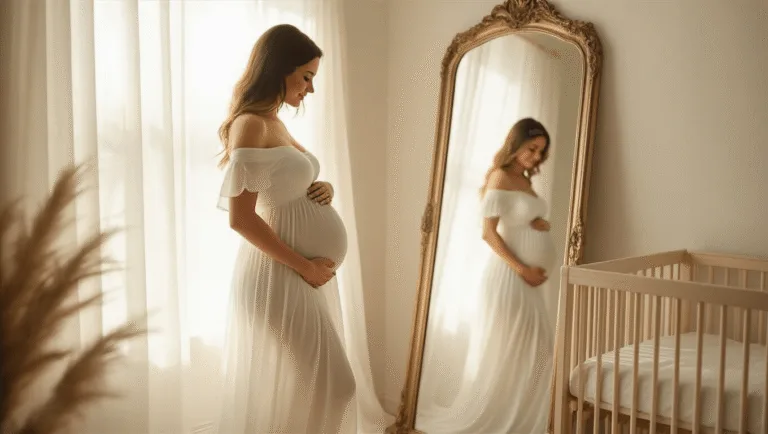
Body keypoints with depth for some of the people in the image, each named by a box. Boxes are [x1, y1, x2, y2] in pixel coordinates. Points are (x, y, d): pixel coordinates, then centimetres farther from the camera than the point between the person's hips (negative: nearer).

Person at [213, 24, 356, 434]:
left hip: (307, 271, 9)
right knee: (329, 385, -2)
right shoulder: (251, 126, -15)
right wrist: (305, 266, -17)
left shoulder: (276, 125, 13)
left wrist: (326, 189, 1)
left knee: (295, 384, 18)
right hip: (280, 274, -9)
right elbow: (240, 218, -21)